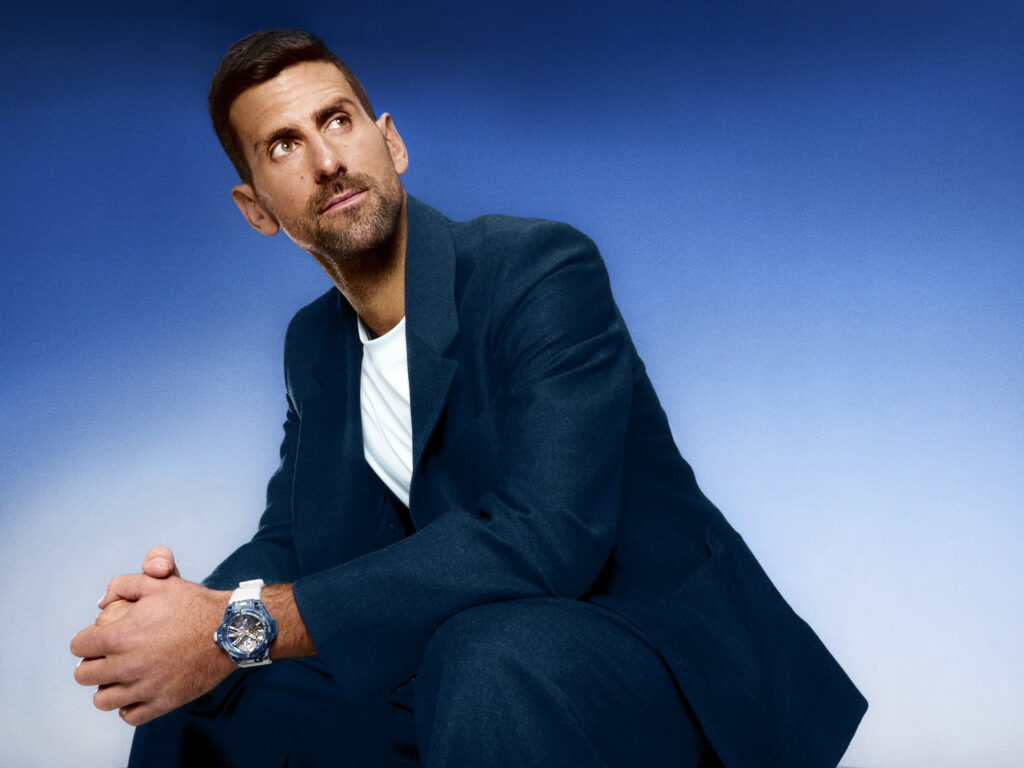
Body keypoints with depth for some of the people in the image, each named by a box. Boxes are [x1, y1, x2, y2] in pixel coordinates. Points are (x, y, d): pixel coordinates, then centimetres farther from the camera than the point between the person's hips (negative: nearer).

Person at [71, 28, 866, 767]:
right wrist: (185, 607, -18)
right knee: (194, 694, -1)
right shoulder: (314, 344, 8)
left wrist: (243, 625, -31)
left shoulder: (542, 267, -18)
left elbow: (545, 537, -30)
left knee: (488, 653, -38)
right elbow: (288, 540, 7)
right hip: (463, 682, 7)